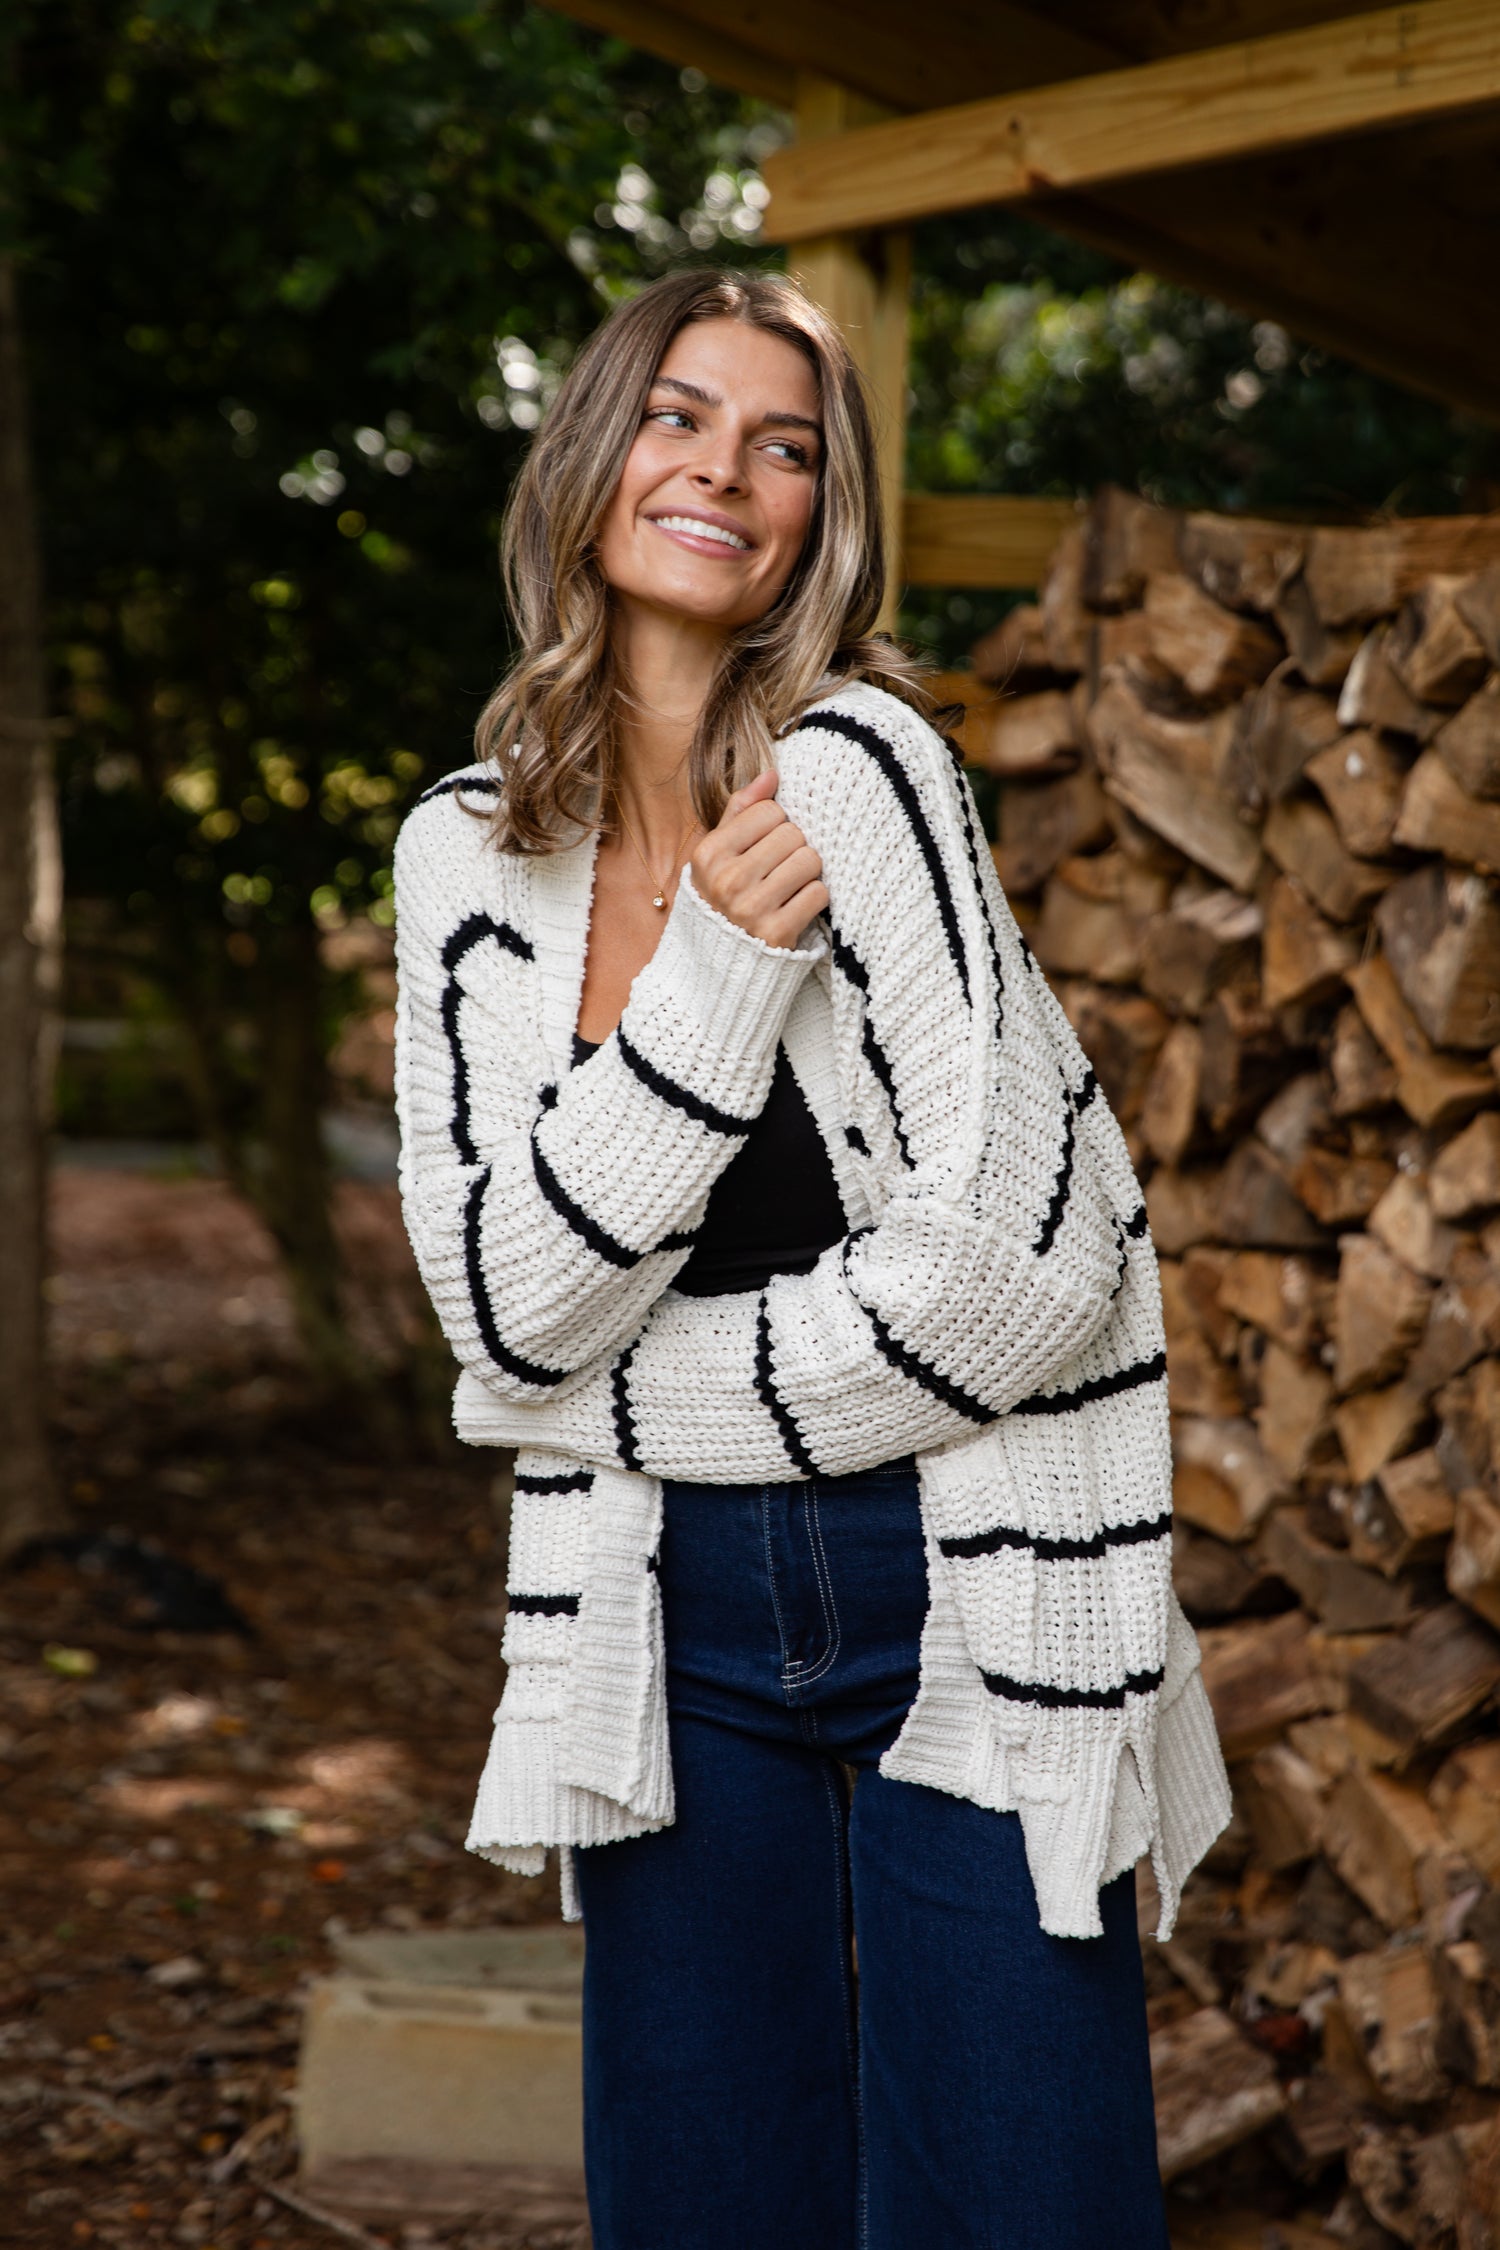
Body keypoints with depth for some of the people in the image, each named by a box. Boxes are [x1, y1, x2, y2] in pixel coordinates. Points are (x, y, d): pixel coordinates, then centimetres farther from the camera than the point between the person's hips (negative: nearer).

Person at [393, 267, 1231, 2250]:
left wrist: (616, 1397, -6)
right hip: (677, 1638, 4)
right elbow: (510, 1310, -5)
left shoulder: (858, 766, -11)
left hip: (967, 1618, -4)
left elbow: (1008, 1259, -18)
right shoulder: (469, 852, 3)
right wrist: (717, 967, -17)